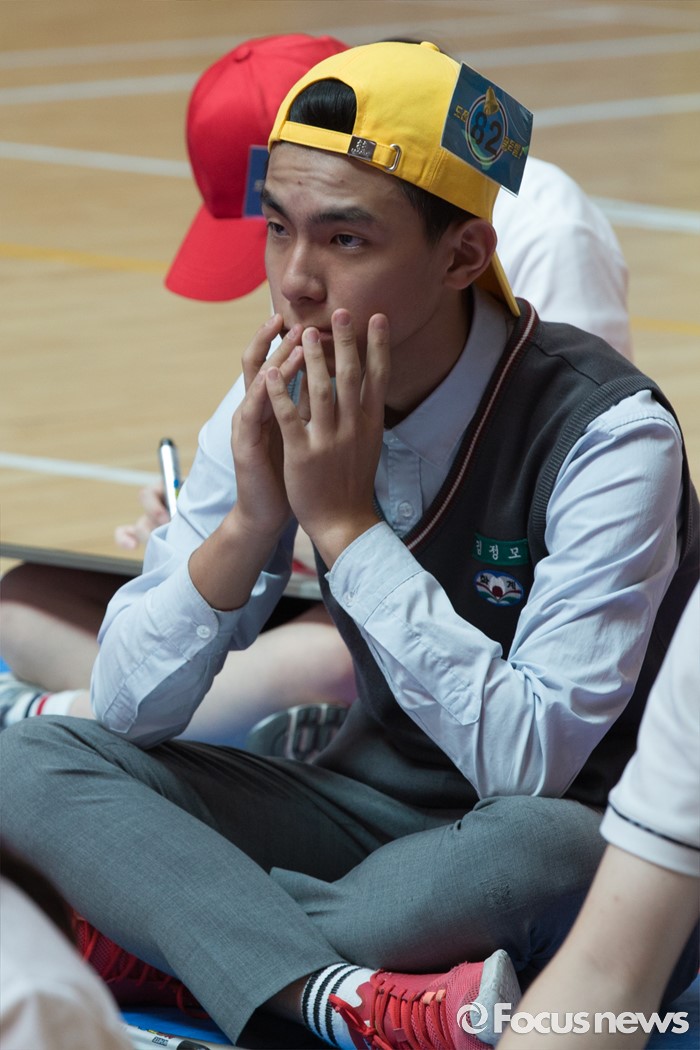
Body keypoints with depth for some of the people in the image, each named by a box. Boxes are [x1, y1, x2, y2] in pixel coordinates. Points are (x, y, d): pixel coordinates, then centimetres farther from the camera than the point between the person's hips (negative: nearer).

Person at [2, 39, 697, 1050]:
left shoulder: (605, 431, -21)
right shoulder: (282, 399, -5)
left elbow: (528, 763, -28)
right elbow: (129, 706, -4)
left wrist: (347, 521, -27)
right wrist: (251, 520, -22)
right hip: (376, 809, 5)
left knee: (546, 846, -40)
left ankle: (170, 941, -21)